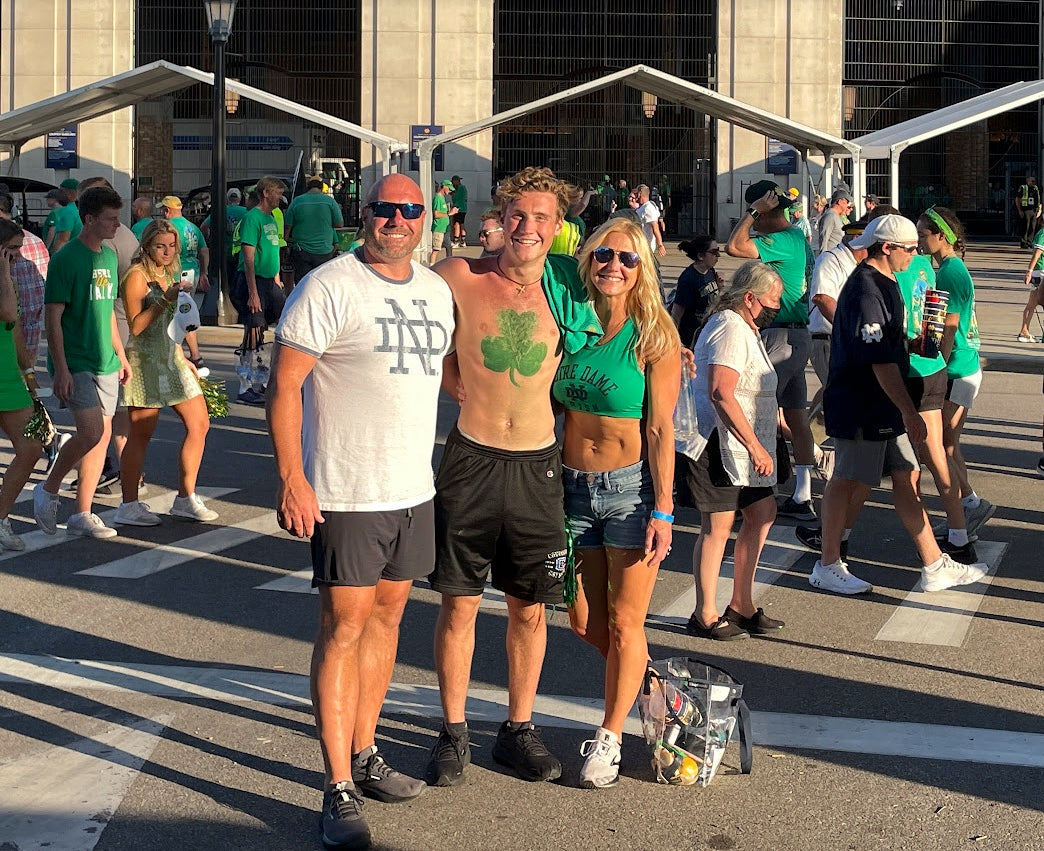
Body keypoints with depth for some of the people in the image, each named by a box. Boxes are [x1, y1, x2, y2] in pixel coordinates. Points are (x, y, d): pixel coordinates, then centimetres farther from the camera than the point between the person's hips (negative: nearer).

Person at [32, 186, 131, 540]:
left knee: (102, 436, 5)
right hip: (75, 363, -8)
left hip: (105, 363, 8)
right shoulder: (66, 259, -12)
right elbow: (54, 318, -14)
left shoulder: (109, 256, 12)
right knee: (92, 431, -17)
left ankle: (83, 514, 13)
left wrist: (121, 356, 20)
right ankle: (49, 489, 6)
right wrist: (61, 370, -19)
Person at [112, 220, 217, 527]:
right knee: (140, 434, -5)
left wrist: (183, 358, 26)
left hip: (171, 359, 9)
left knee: (199, 424, 5)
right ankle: (128, 507, 1)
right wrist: (167, 300, -22)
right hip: (145, 361, -9)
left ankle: (186, 498, 13)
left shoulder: (169, 274, 17)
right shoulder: (137, 276, -8)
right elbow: (136, 326, -16)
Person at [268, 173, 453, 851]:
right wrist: (292, 479, -17)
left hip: (415, 490, 7)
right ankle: (339, 789, 0)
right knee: (344, 628, -4)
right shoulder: (330, 288, -11)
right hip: (346, 491, -7)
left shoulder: (437, 290, 10)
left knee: (387, 616, 13)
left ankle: (364, 752, 26)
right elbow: (285, 384, -12)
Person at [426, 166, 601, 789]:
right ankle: (454, 732, 21)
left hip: (538, 465, 2)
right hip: (471, 461, -2)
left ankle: (520, 730, 26)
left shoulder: (568, 290, 0)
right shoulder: (460, 277, -7)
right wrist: (472, 393, 2)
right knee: (460, 604, 6)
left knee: (530, 608, 11)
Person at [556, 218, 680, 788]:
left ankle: (609, 736, 18)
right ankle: (641, 680, 38)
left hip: (632, 487, -4)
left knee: (624, 622, 2)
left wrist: (663, 511, -13)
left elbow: (660, 429, -8)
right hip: (572, 485, 4)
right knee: (584, 622, 11)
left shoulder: (654, 339, -7)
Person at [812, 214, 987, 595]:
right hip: (860, 405, -10)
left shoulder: (884, 284, 13)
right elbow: (880, 360, -25)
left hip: (883, 405, 10)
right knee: (850, 481, 0)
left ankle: (934, 566, 15)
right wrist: (909, 412, -25)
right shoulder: (866, 290, -21)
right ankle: (828, 566, 12)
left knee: (907, 476, 10)